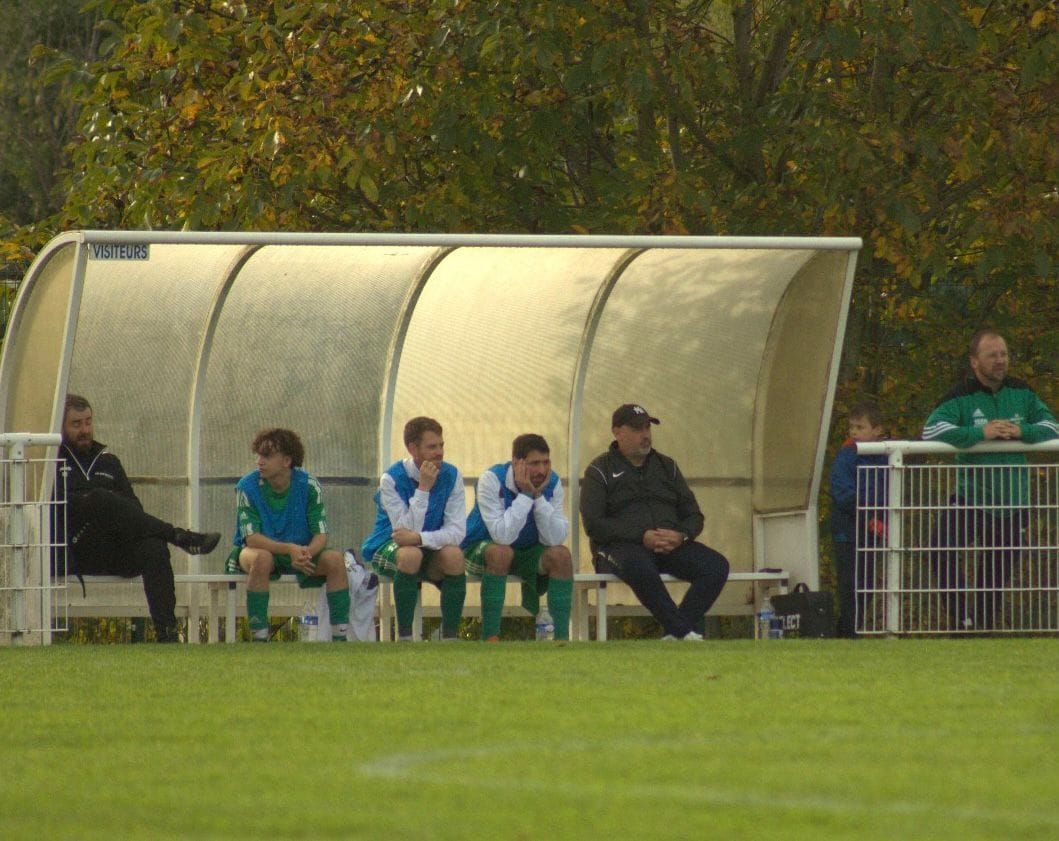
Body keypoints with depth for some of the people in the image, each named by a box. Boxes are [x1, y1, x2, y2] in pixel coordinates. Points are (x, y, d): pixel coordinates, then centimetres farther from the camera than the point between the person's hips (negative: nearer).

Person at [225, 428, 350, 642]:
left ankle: (340, 638, -21)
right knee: (261, 559, -38)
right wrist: (289, 549, -36)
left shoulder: (308, 485, -8)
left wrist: (306, 553, -34)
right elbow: (251, 537, -20)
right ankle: (259, 638, -36)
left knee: (335, 559, -25)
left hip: (300, 552, 2)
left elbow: (321, 534, -10)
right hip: (259, 549, -2)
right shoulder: (247, 487, -13)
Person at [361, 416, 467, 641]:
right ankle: (404, 637, -28)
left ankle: (450, 637, -21)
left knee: (454, 555, -31)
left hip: (431, 552, 3)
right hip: (389, 549, -3)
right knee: (410, 554, -37)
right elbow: (405, 530, -23)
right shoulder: (392, 479, -15)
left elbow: (457, 532, -14)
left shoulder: (451, 476, -6)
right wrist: (423, 488, -26)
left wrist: (419, 538, -31)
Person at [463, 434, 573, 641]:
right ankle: (490, 638, -34)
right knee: (501, 552, -36)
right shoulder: (492, 480, -24)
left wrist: (539, 497, -27)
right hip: (480, 550, -4)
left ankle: (562, 637, -18)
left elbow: (554, 539, -19)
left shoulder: (552, 483, -11)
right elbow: (502, 536, -34)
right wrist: (526, 495, -33)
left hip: (527, 552, 4)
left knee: (561, 555, -22)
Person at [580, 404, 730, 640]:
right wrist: (642, 537, -16)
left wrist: (680, 535, -7)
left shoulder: (666, 466, 22)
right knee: (639, 567, -41)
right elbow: (593, 524, -5)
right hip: (621, 547, -5)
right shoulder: (600, 471, 8)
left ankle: (673, 635, -28)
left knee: (716, 565, -23)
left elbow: (694, 516, 18)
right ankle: (685, 632, -38)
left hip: (672, 546, 5)